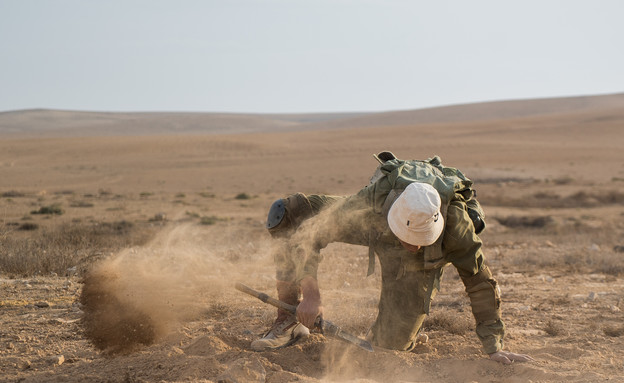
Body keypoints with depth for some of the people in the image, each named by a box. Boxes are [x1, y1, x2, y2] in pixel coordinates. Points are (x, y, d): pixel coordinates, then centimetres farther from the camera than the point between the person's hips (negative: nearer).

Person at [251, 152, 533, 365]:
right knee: (285, 213, -22)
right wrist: (311, 293, -40)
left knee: (389, 344, -13)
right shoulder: (368, 205, -42)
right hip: (378, 230, 1)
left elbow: (480, 283, -29)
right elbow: (308, 227, -33)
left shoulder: (456, 223, -40)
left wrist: (494, 348, -31)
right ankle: (290, 323, -15)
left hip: (420, 267, -1)